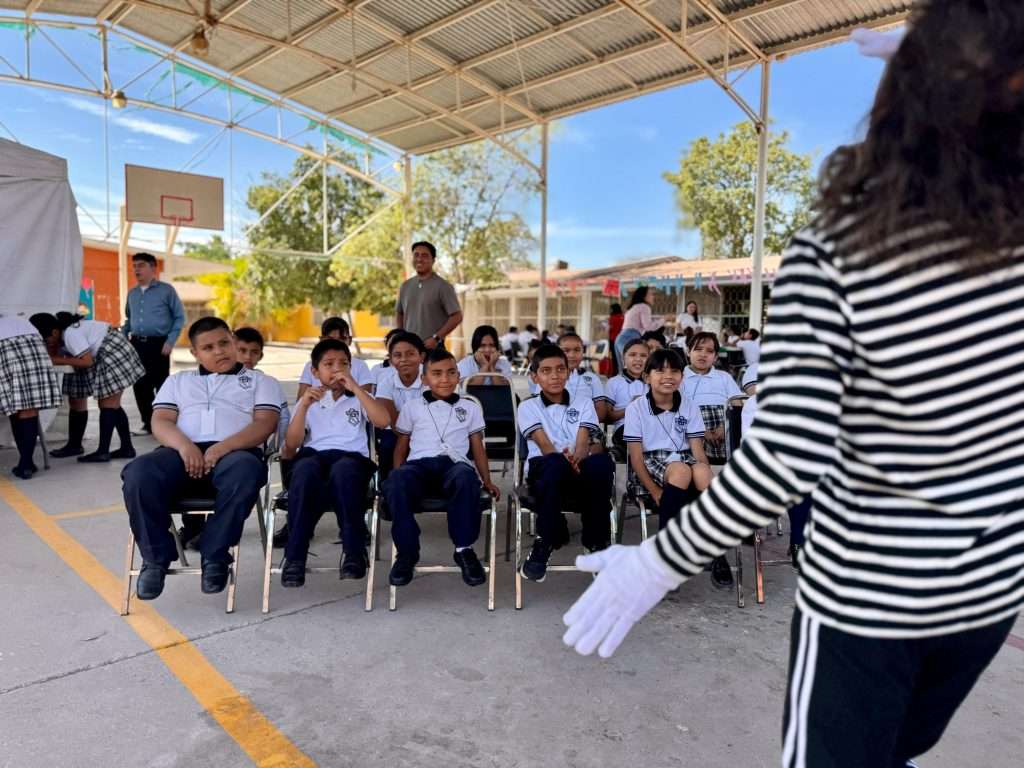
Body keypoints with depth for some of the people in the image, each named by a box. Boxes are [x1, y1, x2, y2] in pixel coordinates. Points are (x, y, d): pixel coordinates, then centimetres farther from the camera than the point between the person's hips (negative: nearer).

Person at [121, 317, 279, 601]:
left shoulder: (261, 381, 21)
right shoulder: (178, 380, 29)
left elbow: (265, 424, 4)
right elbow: (160, 422, 14)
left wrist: (221, 448, -14)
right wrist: (185, 445, -11)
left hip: (235, 452, -2)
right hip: (183, 452, 3)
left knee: (245, 473, -39)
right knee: (138, 474, -30)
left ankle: (215, 556, -20)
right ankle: (156, 558, -10)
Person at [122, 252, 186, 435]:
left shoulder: (166, 290, -1)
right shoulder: (132, 293, 16)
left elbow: (180, 317, -3)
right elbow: (129, 319, 25)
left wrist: (170, 341, -12)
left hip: (158, 344, -6)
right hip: (137, 344, 6)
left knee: (161, 385, -4)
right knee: (140, 385, 6)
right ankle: (149, 423, 17)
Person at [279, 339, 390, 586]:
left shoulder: (359, 399, 23)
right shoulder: (307, 401, 25)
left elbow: (383, 421, 0)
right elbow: (291, 447, 10)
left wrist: (355, 387, -2)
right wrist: (304, 406, -1)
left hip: (352, 457, -1)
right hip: (314, 457, 1)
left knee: (342, 469, -39)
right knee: (305, 467, -37)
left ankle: (354, 551, -34)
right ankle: (295, 556, -35)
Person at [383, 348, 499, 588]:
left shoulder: (470, 407, 24)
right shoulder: (412, 406, 22)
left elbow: (477, 447, 21)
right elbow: (401, 445, 21)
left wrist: (487, 480, 9)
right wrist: (398, 475, 4)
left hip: (454, 463, 0)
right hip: (419, 464, 0)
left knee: (466, 478, -39)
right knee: (395, 482, -36)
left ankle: (464, 549, -24)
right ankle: (407, 552, -22)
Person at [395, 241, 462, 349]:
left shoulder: (443, 286, -5)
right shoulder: (405, 286, 11)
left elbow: (457, 317, -8)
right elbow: (399, 313, 22)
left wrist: (436, 338, -13)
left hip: (432, 347, -5)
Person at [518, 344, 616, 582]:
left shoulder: (583, 403, 18)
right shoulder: (528, 406, 12)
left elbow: (583, 442, 0)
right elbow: (543, 444, -5)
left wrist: (576, 459, -25)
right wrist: (564, 459, -28)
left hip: (580, 473, 2)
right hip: (544, 472, -2)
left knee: (602, 462, -34)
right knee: (555, 463, -40)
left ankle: (596, 543, -19)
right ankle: (546, 541, -23)